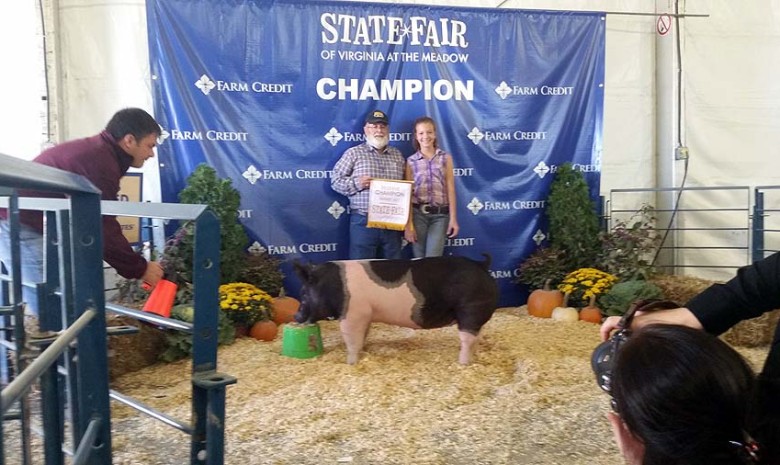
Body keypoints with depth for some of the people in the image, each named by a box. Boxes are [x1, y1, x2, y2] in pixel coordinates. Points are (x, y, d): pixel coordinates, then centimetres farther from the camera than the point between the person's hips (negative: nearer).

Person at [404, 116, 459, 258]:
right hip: (418, 214, 1)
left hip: (440, 215, 0)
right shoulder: (411, 161, 5)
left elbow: (450, 189, 3)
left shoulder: (445, 158, 6)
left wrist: (453, 218, -3)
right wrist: (408, 224, -3)